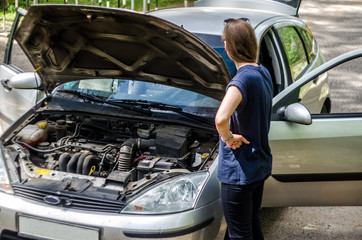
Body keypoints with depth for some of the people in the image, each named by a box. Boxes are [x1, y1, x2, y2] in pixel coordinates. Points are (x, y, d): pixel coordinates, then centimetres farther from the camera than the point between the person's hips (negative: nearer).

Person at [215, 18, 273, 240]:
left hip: (239, 172, -9)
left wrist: (228, 137, -20)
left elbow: (221, 119, -40)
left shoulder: (243, 79, -23)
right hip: (260, 165, 9)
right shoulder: (263, 73, 5)